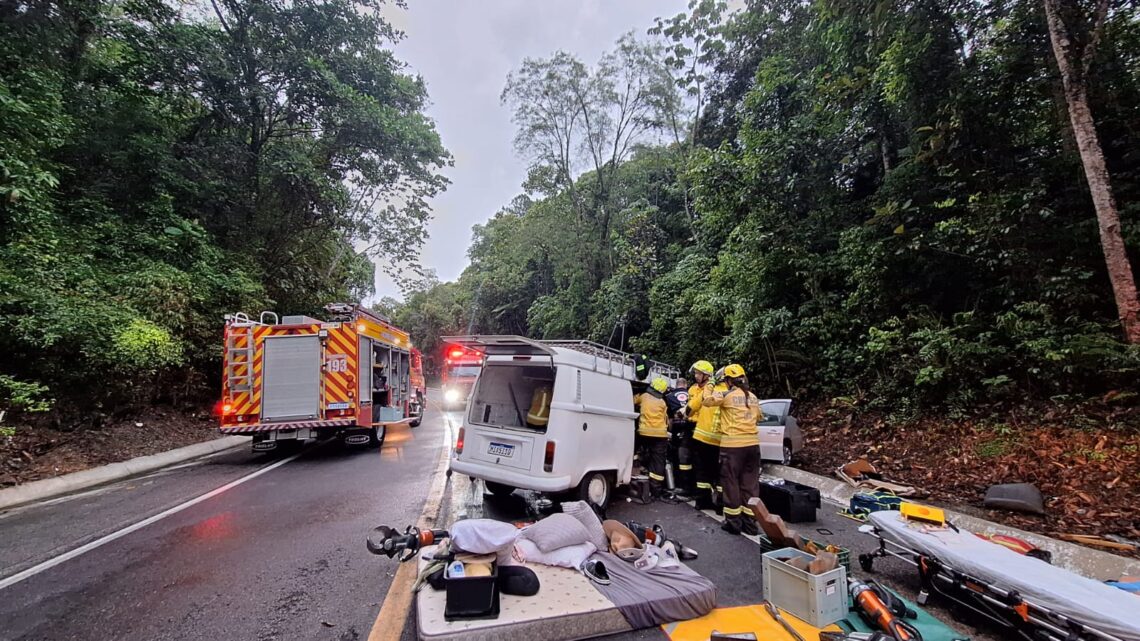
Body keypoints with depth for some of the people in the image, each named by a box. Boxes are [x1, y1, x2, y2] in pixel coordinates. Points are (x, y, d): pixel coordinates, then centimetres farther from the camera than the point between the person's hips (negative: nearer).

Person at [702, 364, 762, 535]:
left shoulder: (728, 395, -8)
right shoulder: (753, 397, 12)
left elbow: (707, 399, -6)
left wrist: (709, 386, 11)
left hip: (732, 445, -6)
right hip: (752, 444, 6)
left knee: (731, 483, 5)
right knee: (750, 483, 12)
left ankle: (734, 522, 10)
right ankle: (750, 522, 17)